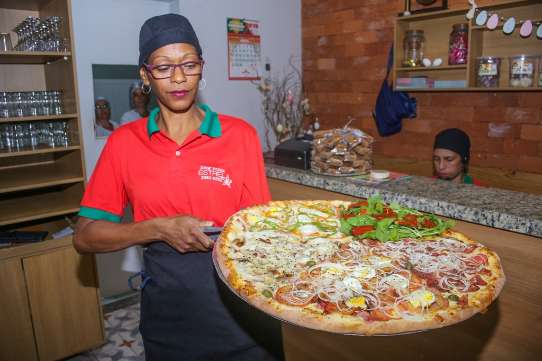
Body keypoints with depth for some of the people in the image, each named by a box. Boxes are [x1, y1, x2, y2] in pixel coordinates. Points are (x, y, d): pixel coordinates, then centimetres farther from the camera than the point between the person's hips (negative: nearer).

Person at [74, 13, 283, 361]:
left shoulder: (240, 135, -6)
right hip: (167, 308, 2)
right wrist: (160, 229, -17)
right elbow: (85, 236, -3)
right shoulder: (124, 142, -2)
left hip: (240, 297, -1)